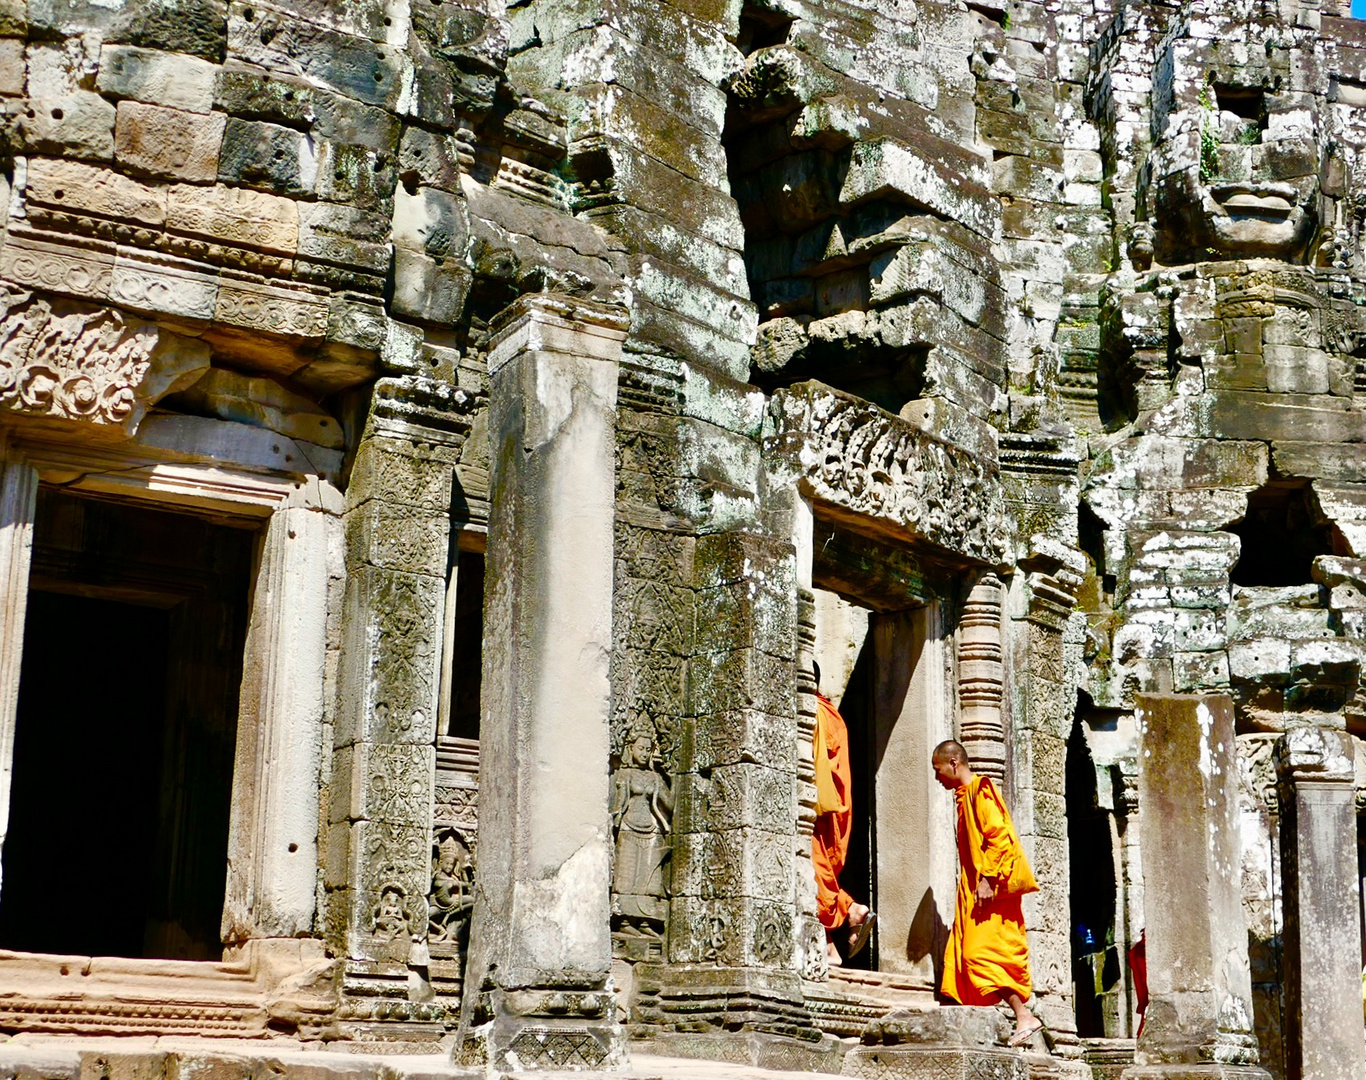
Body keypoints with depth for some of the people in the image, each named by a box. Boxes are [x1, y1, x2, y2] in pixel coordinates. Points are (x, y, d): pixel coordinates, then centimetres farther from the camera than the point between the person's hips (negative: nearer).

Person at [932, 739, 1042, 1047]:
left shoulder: (980, 790, -9)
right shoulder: (965, 796, 20)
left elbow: (999, 835, -19)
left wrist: (987, 880, -24)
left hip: (990, 888, -10)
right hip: (974, 890, 10)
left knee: (981, 952, -15)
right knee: (967, 953, 6)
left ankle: (1024, 1017, -16)